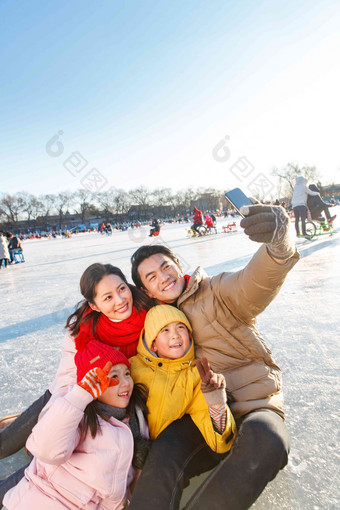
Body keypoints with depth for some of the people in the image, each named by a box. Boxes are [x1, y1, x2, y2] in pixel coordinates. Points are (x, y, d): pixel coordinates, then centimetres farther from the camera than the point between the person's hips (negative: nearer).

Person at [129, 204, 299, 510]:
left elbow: (254, 284, -29)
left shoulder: (216, 292, -6)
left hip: (253, 406, -2)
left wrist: (279, 246, -51)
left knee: (265, 439, -35)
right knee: (164, 454, -28)